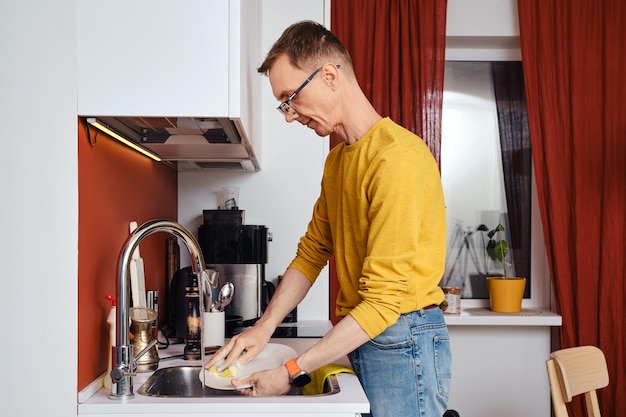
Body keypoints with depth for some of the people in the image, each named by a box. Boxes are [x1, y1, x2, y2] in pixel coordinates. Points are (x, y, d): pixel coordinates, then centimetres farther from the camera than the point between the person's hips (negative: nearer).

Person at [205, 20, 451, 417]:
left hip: (403, 342, -8)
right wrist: (263, 327, 0)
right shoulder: (337, 156, 11)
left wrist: (293, 372, -20)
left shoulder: (397, 157, -20)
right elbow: (311, 252, 11)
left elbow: (385, 299, -22)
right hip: (358, 337, 8)